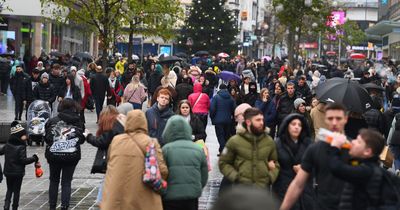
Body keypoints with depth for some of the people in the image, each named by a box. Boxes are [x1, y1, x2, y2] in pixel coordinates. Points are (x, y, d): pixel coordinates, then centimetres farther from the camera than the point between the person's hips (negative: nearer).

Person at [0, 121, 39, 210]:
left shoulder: (7, 145, 1)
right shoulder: (21, 147, -18)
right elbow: (23, 160, -21)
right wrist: (34, 158, -11)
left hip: (8, 172, 5)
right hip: (18, 172, -5)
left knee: (9, 189, 17)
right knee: (16, 191, 7)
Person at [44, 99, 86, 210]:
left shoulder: (52, 121, -7)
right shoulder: (78, 122, -7)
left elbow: (47, 138, -7)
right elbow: (81, 139, -5)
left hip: (54, 155, 1)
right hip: (71, 156, -1)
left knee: (54, 181, 17)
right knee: (66, 182, 8)